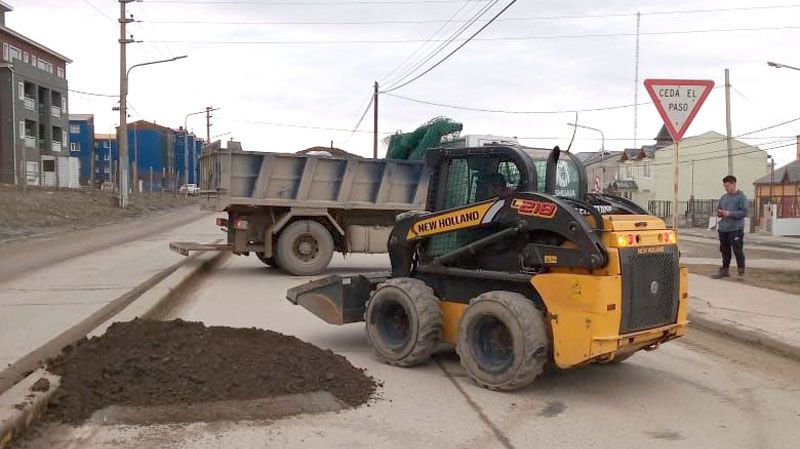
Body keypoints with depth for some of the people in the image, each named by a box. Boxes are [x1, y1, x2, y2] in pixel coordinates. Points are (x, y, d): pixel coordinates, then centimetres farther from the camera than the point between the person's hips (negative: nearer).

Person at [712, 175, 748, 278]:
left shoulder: (741, 197, -3)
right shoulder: (723, 197, 16)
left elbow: (744, 212, -10)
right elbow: (719, 209, 24)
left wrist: (730, 213, -18)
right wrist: (719, 213, 1)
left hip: (736, 229, -6)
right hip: (723, 229, 6)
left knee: (738, 251, -6)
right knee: (725, 251, 11)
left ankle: (741, 270, 3)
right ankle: (725, 270, 18)